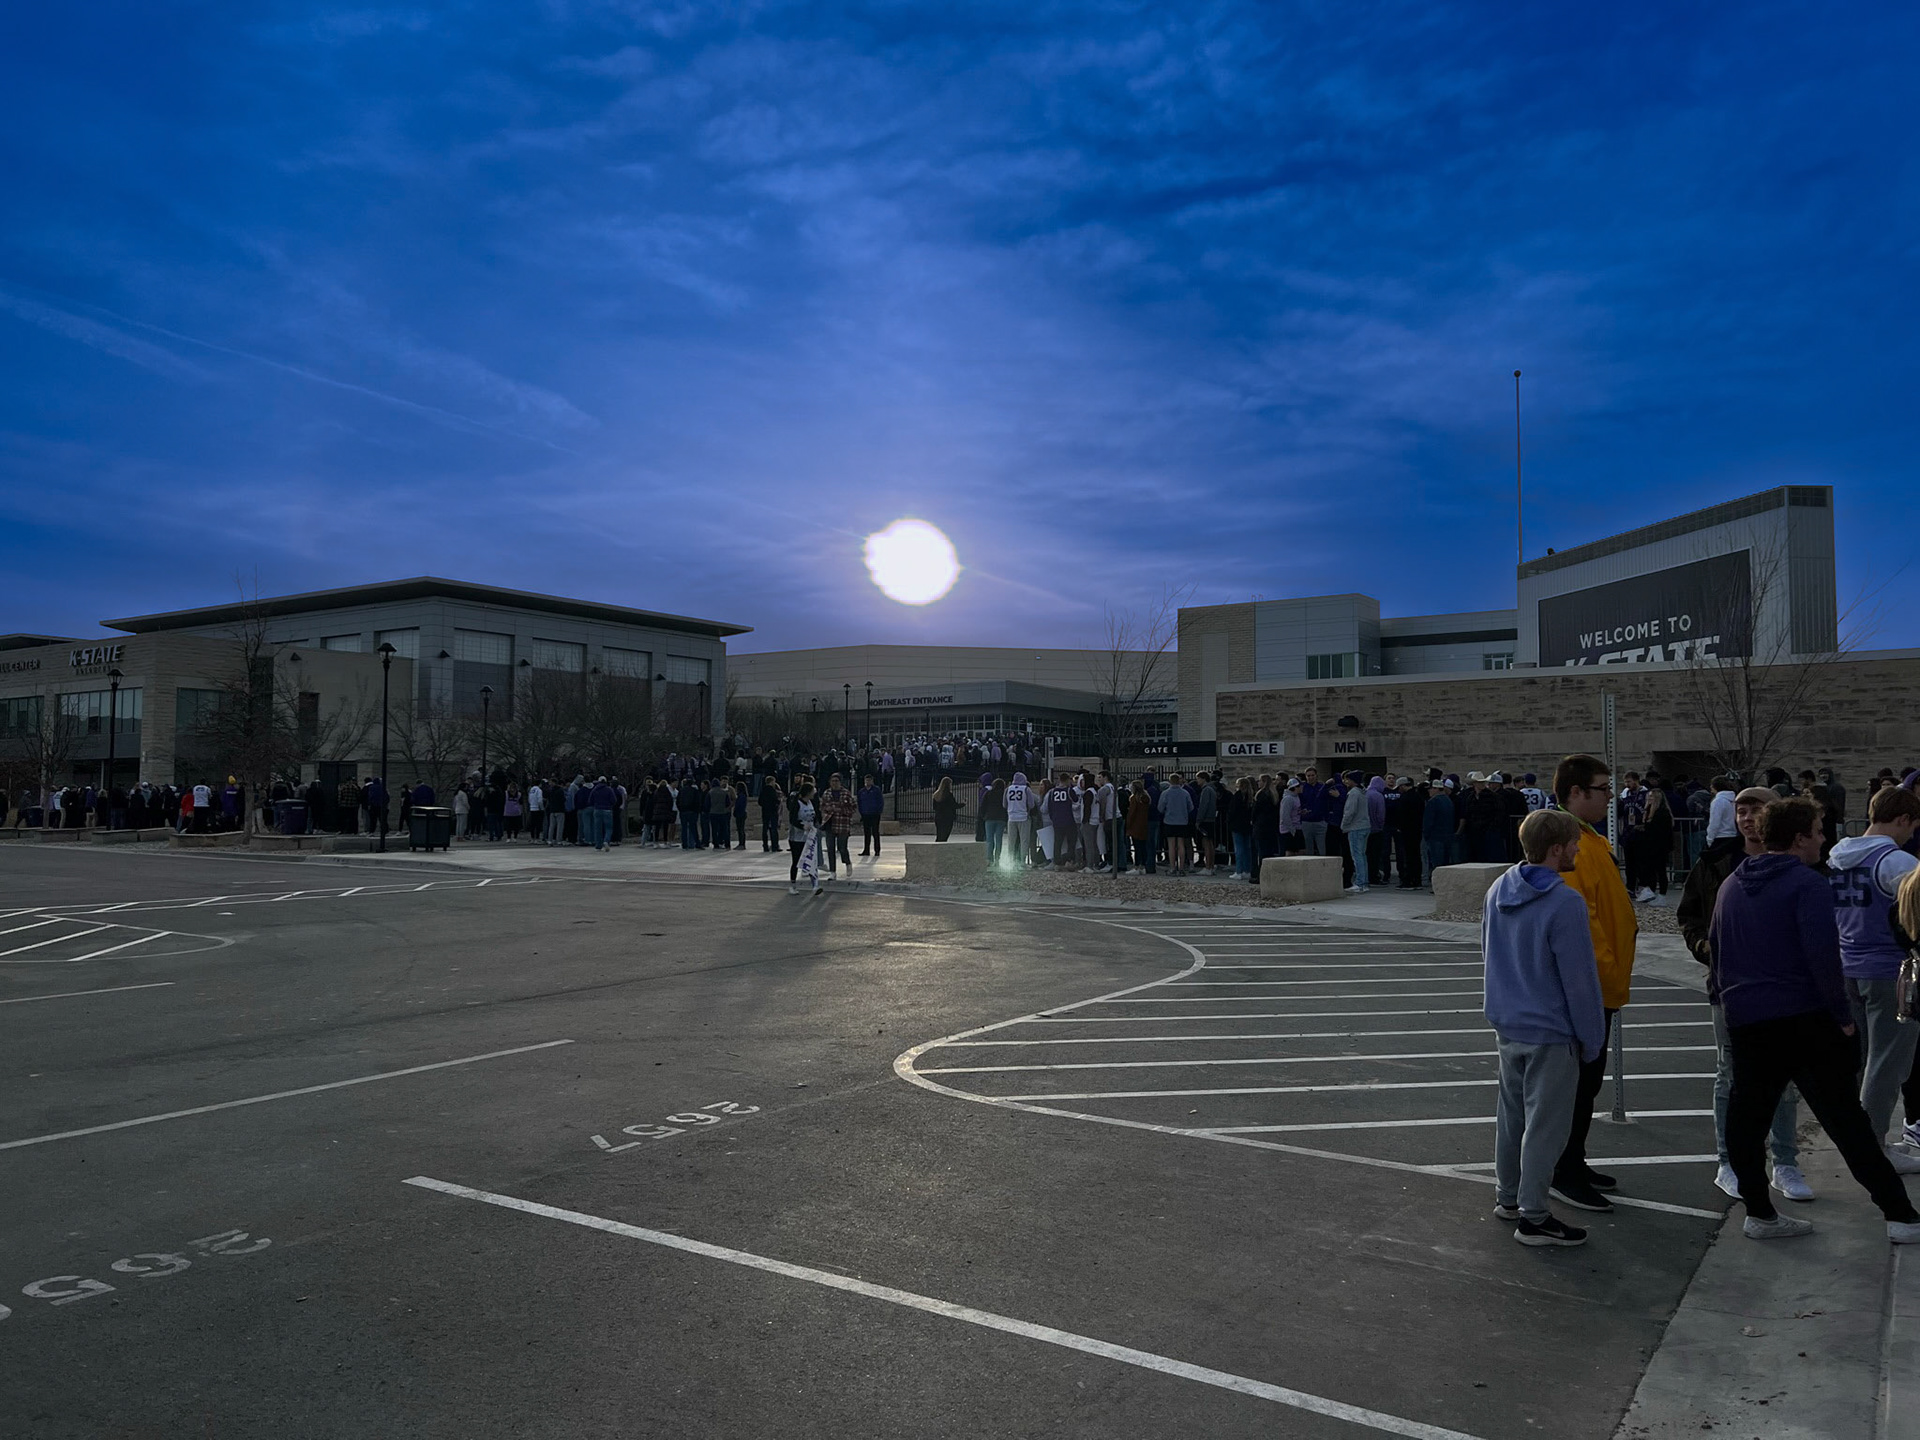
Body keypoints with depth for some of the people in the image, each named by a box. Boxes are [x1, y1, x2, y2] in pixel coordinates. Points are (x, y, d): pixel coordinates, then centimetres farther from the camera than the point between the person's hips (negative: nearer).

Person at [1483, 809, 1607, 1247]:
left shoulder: (1497, 891, 3)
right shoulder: (1564, 903, -22)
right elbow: (1580, 979, -17)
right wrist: (1593, 1040, -8)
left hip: (1506, 1023, 8)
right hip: (1551, 1031, -8)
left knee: (1511, 1113, 19)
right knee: (1545, 1123, 3)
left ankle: (1507, 1196, 33)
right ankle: (1533, 1217, 11)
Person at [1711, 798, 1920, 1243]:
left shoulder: (1731, 887, 13)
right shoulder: (1808, 884, -9)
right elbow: (1823, 957, -17)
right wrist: (1842, 1015, -8)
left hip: (1743, 1020, 6)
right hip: (1803, 1021, -6)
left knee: (1745, 1117, 10)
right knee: (1845, 1119, 1)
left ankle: (1759, 1213, 14)